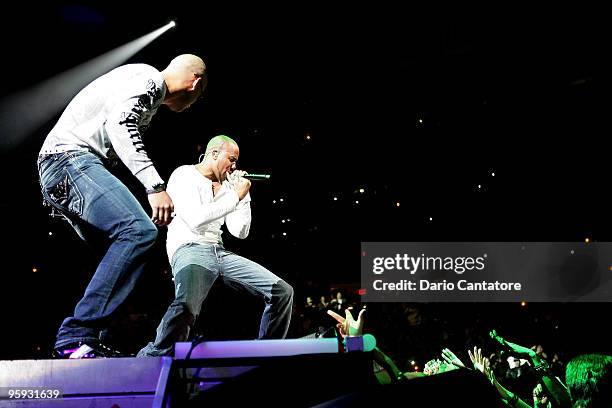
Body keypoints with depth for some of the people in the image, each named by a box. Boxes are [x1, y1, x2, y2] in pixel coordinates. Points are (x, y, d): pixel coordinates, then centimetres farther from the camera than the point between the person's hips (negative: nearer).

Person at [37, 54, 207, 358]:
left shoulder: (149, 95, 28)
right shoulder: (149, 79, -3)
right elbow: (119, 124, -20)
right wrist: (155, 186, -28)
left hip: (57, 173, 11)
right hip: (70, 158, -11)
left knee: (122, 253, 10)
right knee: (139, 230, -26)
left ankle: (91, 339, 0)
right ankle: (76, 336, -30)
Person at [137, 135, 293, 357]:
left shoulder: (225, 187, 22)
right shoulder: (185, 175, 1)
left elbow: (240, 232, 18)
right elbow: (195, 219, -16)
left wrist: (243, 194, 9)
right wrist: (235, 196, -8)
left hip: (221, 253, 8)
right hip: (190, 249, -7)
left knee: (282, 292, -5)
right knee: (186, 306, -41)